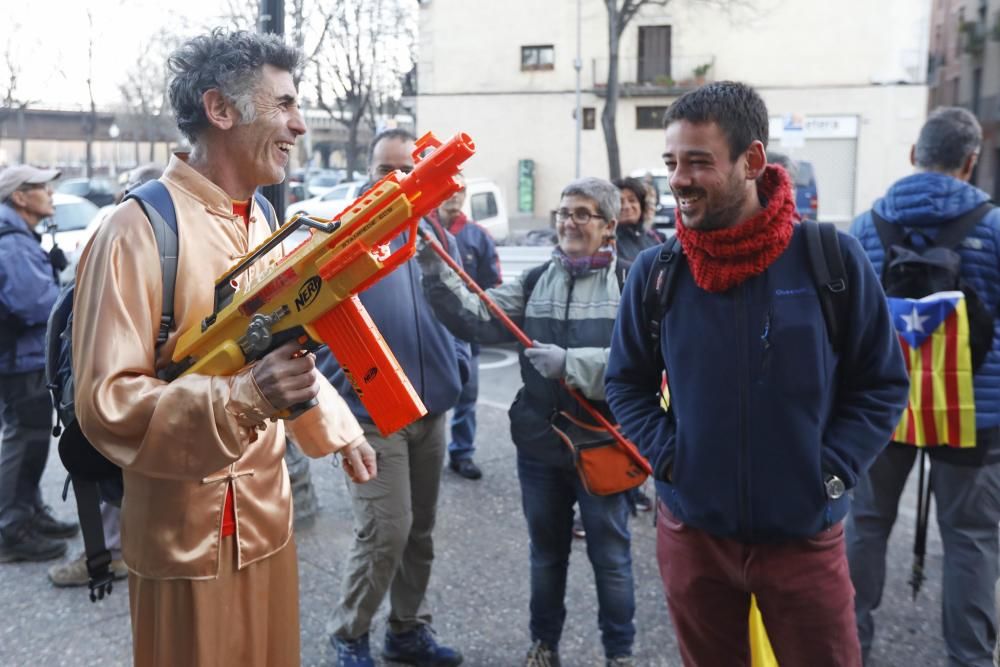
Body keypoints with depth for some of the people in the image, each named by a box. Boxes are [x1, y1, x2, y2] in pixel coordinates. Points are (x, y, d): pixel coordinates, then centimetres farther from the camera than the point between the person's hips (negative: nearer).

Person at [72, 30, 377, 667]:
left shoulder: (261, 221, 9)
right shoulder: (140, 230, -19)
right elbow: (106, 401, -21)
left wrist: (339, 428, 16)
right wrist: (241, 398, -33)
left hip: (268, 518, 8)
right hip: (189, 541, -7)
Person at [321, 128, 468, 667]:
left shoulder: (437, 236, 9)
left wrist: (458, 366, 6)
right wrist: (344, 382, -14)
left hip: (432, 409, 6)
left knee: (420, 529, 14)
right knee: (386, 530, -7)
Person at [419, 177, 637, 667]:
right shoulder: (536, 281, 7)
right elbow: (477, 319, -5)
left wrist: (569, 363, -25)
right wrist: (436, 272, -18)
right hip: (539, 443, 4)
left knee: (610, 556, 12)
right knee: (546, 551, 20)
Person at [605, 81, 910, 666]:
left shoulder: (833, 257, -10)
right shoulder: (655, 270, -6)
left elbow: (883, 383, -1)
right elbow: (627, 381, 8)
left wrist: (830, 471, -10)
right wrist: (667, 455, -5)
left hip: (804, 536, -1)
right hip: (692, 532, 2)